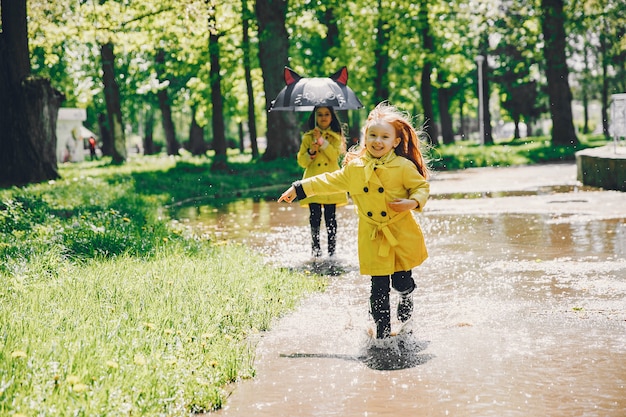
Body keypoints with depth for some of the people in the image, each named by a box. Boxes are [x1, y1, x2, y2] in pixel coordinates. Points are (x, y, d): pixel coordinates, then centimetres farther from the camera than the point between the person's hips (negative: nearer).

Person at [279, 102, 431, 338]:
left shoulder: (404, 167, -8)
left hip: (402, 235, -2)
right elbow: (330, 182, 15)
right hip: (372, 238, 2)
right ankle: (382, 334, 13)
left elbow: (422, 187, 2)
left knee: (401, 282, 1)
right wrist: (299, 188, 19)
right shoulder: (354, 168, 2)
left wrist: (412, 202, -19)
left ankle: (406, 297, 38)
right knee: (379, 288, 1)